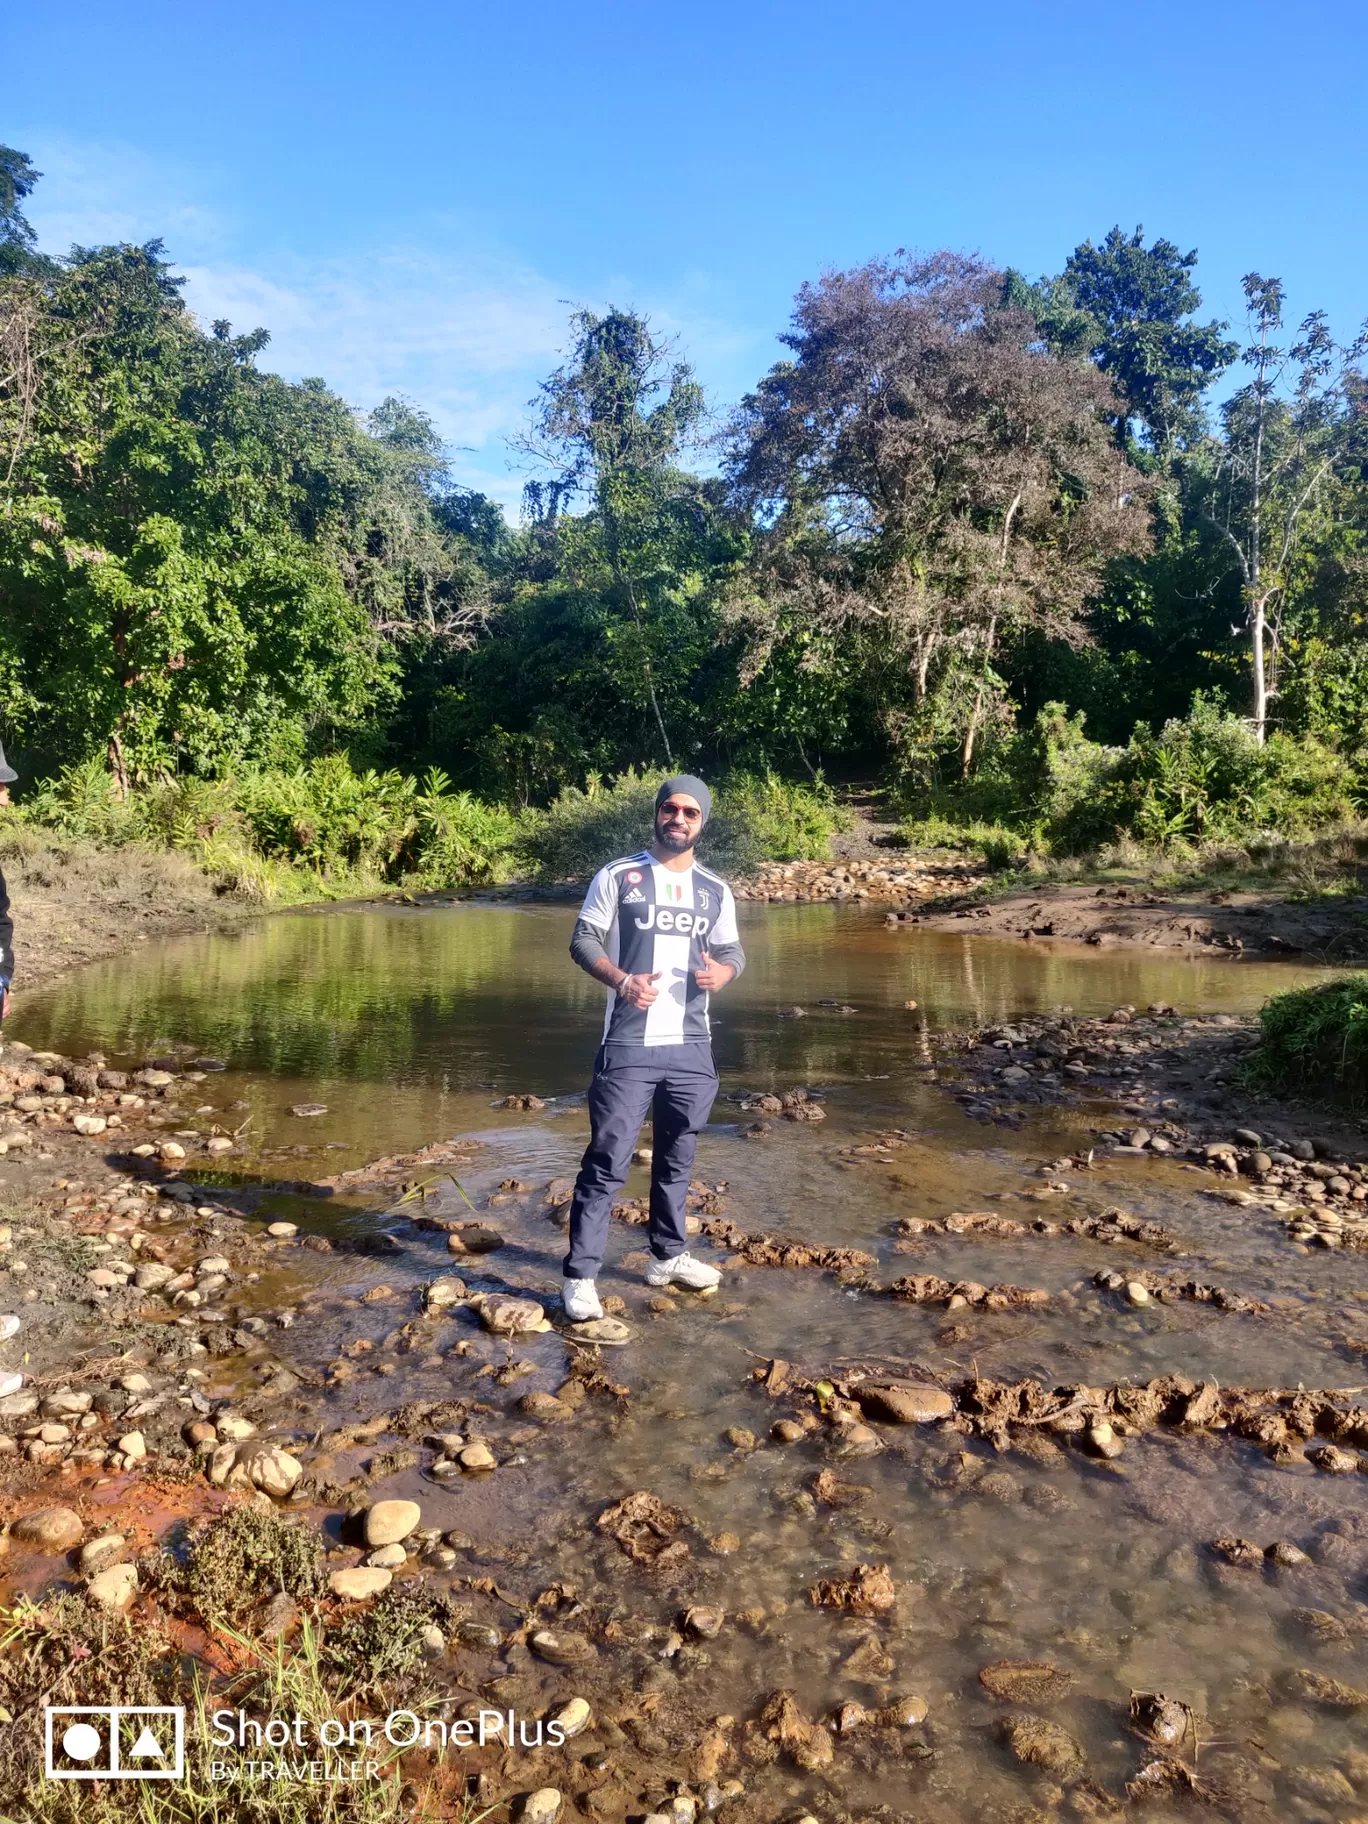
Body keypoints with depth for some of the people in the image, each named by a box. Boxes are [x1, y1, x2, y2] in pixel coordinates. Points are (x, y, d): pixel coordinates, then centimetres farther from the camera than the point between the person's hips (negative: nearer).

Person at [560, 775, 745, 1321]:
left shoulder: (715, 891, 11)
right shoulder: (617, 877, 0)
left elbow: (732, 951, 15)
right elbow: (584, 939, -2)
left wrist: (721, 972, -9)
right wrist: (621, 980, -20)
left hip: (692, 1048, 4)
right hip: (629, 1045, -4)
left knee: (677, 1159, 16)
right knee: (606, 1162, -6)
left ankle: (668, 1255, 32)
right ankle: (580, 1275, 1)